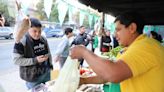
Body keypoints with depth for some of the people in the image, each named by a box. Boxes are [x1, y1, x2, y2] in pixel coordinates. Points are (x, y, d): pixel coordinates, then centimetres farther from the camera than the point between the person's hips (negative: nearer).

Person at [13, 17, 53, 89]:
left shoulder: (43, 39, 1)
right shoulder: (21, 41, -18)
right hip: (32, 77, -5)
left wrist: (50, 65, 11)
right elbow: (16, 60, -19)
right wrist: (35, 60, -25)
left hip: (46, 73, 5)